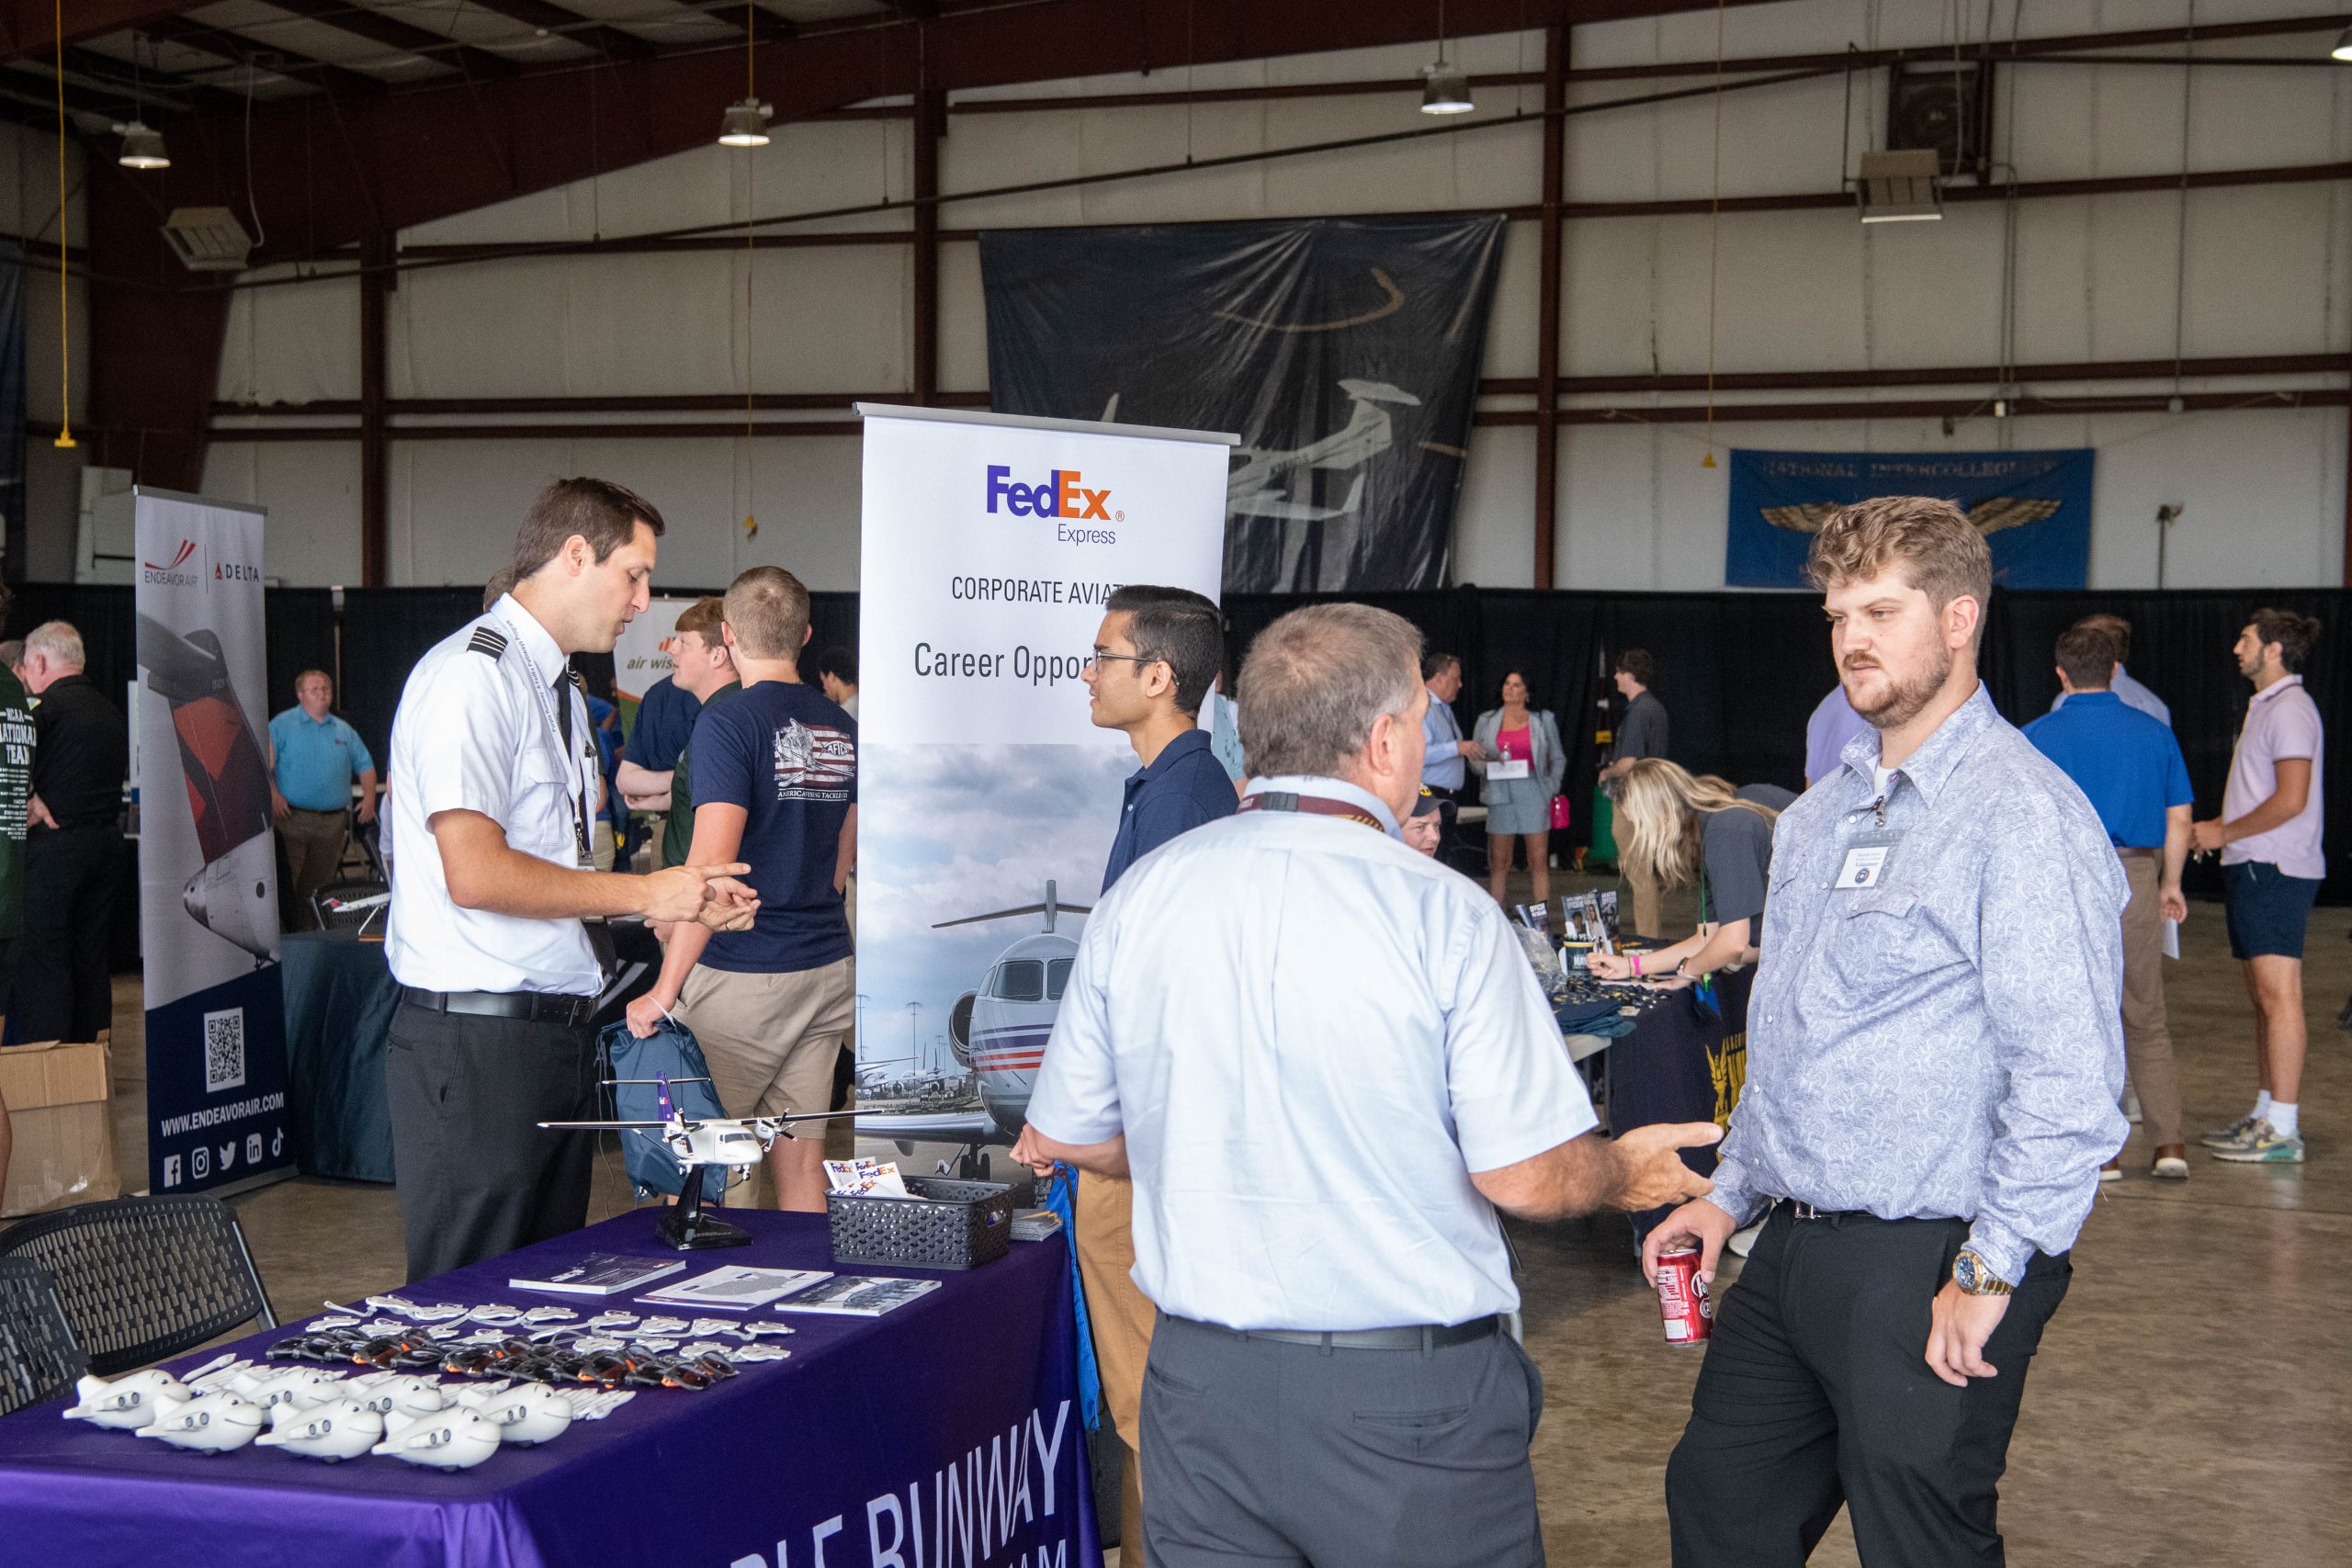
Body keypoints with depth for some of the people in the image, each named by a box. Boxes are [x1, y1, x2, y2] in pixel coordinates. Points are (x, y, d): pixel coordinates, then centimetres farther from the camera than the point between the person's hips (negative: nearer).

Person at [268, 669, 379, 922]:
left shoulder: (344, 731, 16)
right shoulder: (282, 725, 3)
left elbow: (365, 766, 19)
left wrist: (369, 797, 4)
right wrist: (273, 794, -19)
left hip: (333, 823, 4)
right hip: (292, 817, -4)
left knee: (321, 883, 8)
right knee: (287, 882, -9)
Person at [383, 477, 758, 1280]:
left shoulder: (561, 692, 17)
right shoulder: (472, 674, -14)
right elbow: (475, 874, -23)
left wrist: (685, 898, 8)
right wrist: (646, 894, -14)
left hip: (561, 1030, 10)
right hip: (478, 1041, -10)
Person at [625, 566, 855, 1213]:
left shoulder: (728, 723, -12)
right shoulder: (844, 729, 10)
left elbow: (712, 867, -20)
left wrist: (663, 992, -16)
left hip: (742, 974, -7)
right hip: (827, 970, 7)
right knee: (801, 1164, 10)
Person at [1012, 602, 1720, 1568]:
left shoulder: (1138, 898, -1)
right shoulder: (1442, 914, -14)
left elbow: (1062, 1135, 8)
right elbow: (1526, 1178, -13)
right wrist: (1626, 1175, 8)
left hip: (1201, 1380, 4)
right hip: (1412, 1397, -3)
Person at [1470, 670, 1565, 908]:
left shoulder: (1543, 719, 9)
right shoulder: (1487, 720, 11)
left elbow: (1558, 759, 13)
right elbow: (1475, 758, 12)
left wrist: (1551, 787, 1)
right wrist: (1488, 764, -10)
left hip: (1533, 793, -1)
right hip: (1500, 796, 1)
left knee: (1539, 861, -3)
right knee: (1498, 863, 0)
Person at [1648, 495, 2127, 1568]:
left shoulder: (2022, 814, -15)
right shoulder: (1821, 814, 14)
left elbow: (2069, 1079, -22)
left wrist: (1990, 1275, -21)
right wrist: (1731, 1193, 17)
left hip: (1927, 1270, -8)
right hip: (1792, 1247, 9)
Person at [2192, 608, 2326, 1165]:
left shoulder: (2290, 709, -13)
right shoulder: (2266, 707, 20)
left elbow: (2290, 801, -21)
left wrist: (2224, 833, -13)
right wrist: (2218, 828, 13)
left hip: (2274, 870, -11)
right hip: (2255, 868, 11)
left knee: (2279, 995, -11)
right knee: (2262, 997, 13)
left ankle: (2282, 1129, -11)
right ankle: (2266, 1114, 18)